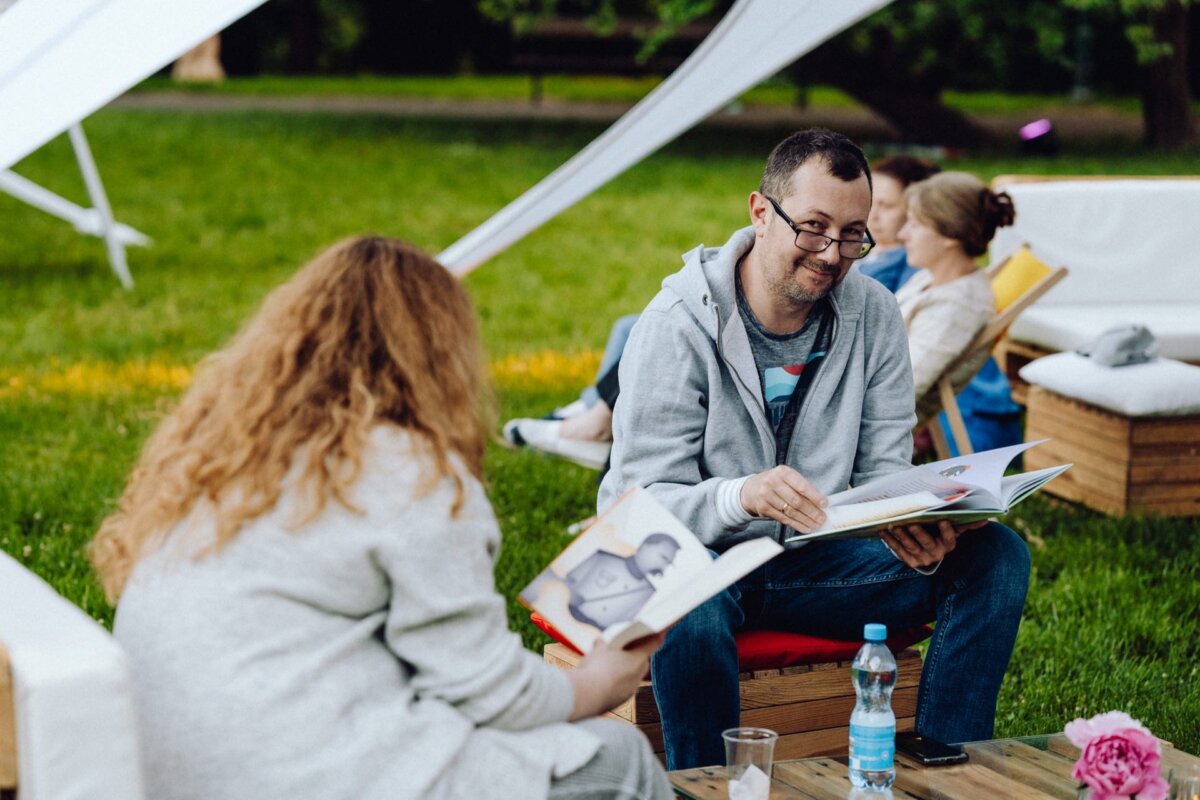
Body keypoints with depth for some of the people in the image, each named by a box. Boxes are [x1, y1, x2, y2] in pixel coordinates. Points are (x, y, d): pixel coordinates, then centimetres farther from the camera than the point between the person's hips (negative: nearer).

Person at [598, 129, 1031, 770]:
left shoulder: (875, 316, -1)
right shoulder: (679, 322, -16)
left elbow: (884, 472, 1)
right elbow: (638, 500, -20)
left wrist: (917, 531, -25)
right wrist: (740, 496, -42)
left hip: (812, 561, 5)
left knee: (996, 556, -11)